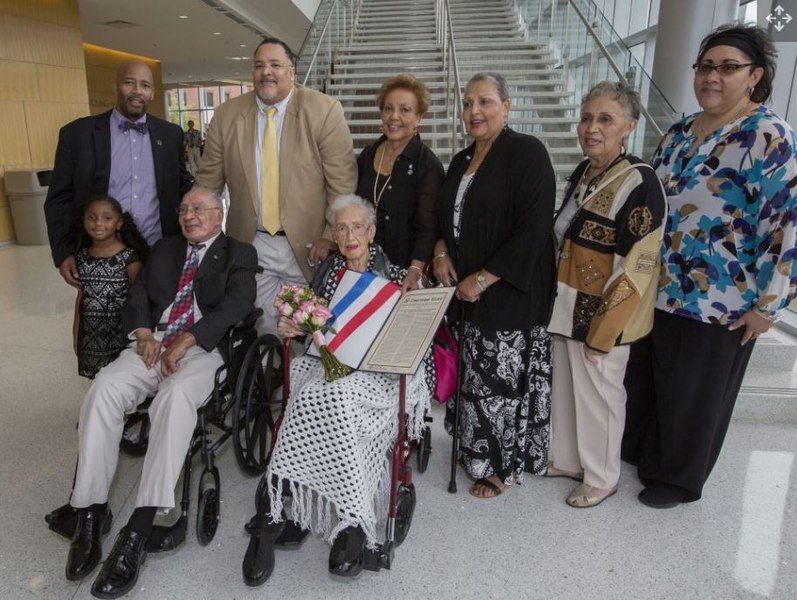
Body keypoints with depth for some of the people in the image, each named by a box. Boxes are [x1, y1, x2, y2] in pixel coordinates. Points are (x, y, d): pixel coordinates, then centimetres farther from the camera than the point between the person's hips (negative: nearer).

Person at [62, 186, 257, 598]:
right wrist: (144, 334, -5)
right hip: (153, 343, 4)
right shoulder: (164, 249, 25)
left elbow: (238, 304, -6)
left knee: (176, 395, -35)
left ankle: (138, 529, -33)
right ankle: (91, 511, -16)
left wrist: (185, 340, -16)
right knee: (103, 389, -25)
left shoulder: (239, 254, 10)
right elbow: (137, 297, 17)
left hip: (204, 348, -4)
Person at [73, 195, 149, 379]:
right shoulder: (82, 256, 3)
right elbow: (81, 296, 11)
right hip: (91, 336, 5)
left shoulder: (129, 257, -13)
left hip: (119, 333, -4)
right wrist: (76, 333, 15)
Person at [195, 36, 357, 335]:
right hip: (250, 245, 3)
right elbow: (208, 179, 8)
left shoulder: (324, 110, -8)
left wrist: (332, 236, -12)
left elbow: (343, 181, -9)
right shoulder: (227, 114, 3)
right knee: (264, 332, 12)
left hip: (308, 245, -2)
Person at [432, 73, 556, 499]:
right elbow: (447, 216, 24)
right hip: (467, 289, 6)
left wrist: (483, 278, -17)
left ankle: (503, 464, 22)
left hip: (510, 293, -6)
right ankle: (477, 452, 30)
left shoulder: (527, 152, -9)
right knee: (477, 377, 11)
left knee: (500, 380, 1)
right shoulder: (462, 161, 14)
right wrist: (441, 250, 2)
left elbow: (534, 228, -17)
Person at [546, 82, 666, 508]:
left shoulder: (639, 183, -18)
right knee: (565, 388, 19)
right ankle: (568, 460, 41)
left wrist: (603, 332, -17)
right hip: (568, 309, 7)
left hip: (603, 316, -7)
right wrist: (559, 305, 13)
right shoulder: (584, 172, 6)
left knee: (598, 394, 9)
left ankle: (601, 478, 32)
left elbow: (637, 267, -19)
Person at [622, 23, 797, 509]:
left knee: (694, 394, 10)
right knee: (644, 379, 19)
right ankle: (642, 452, 42)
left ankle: (679, 478, 32)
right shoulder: (679, 133, 8)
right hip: (657, 289, 7)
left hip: (718, 302, -7)